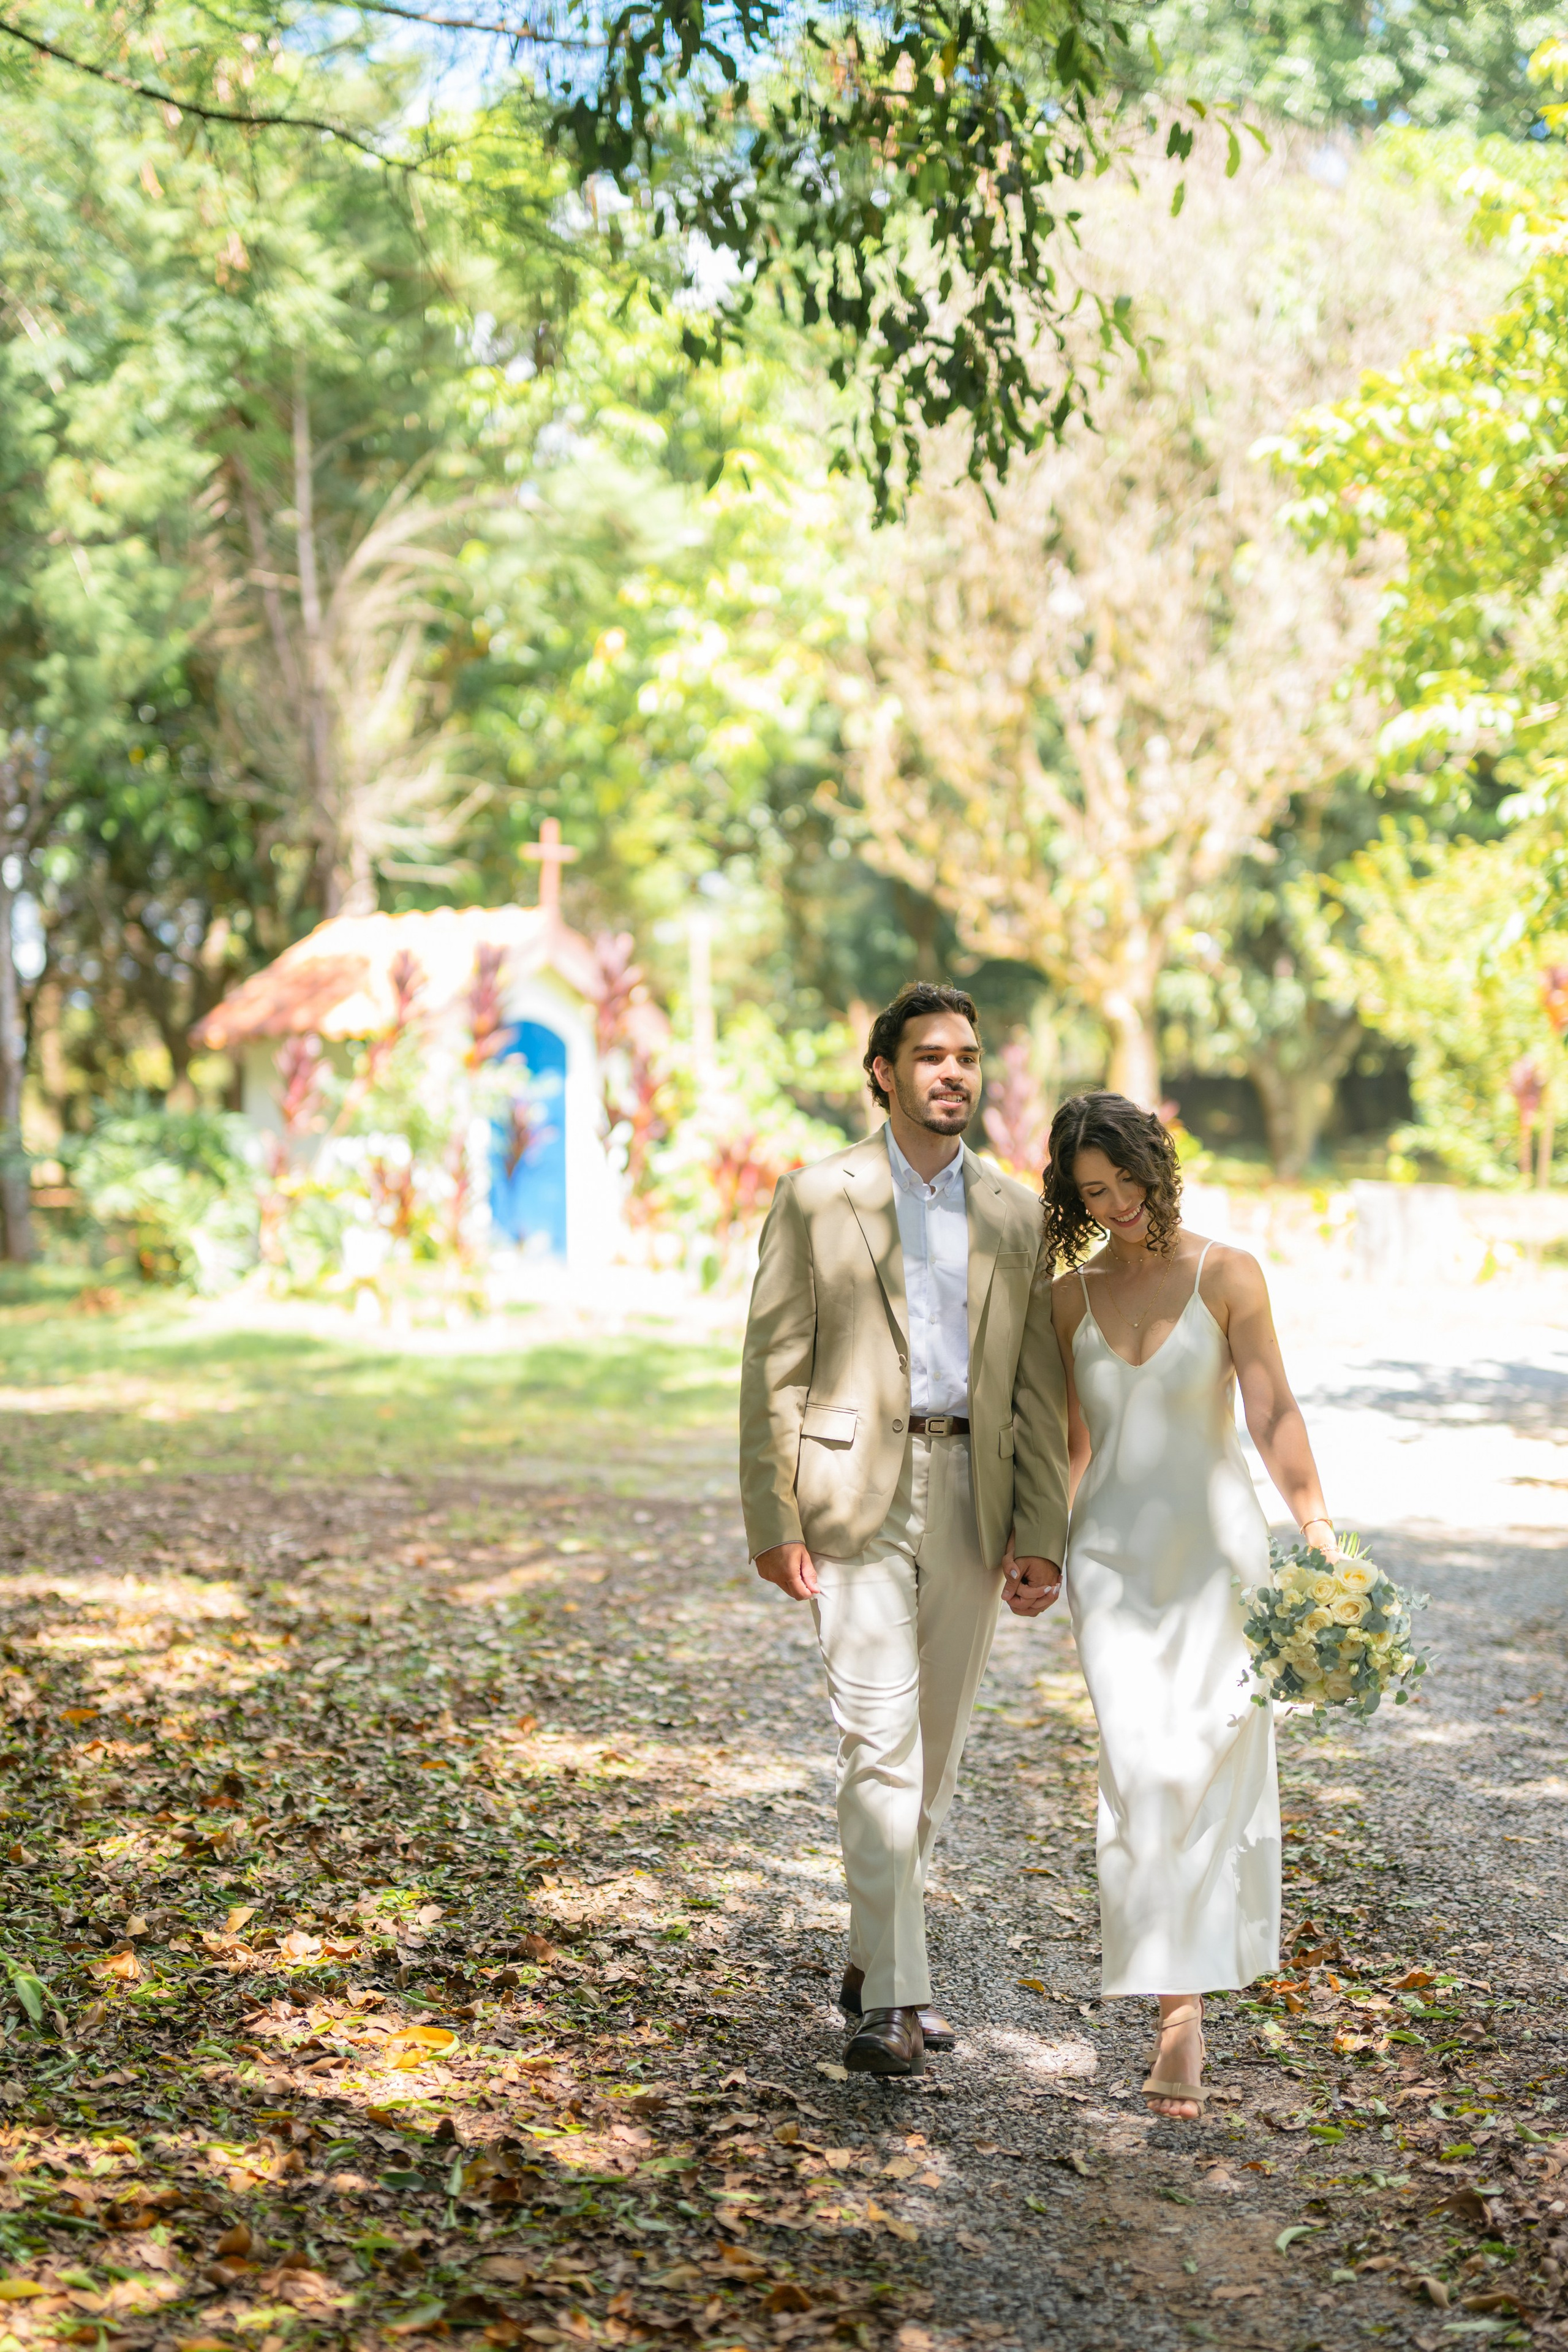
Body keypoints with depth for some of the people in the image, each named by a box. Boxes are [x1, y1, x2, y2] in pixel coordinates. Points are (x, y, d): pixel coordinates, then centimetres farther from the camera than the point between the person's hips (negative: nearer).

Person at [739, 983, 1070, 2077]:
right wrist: (772, 1519, -8)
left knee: (936, 1748, 11)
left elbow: (1039, 1388, 8)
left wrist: (1041, 1534, 1)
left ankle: (877, 1956, 28)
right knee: (881, 1742, -11)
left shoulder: (1015, 1214, 10)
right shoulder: (818, 1197, 1)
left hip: (972, 1498, 4)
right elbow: (774, 1368, -1)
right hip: (857, 1496, -4)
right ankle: (892, 1996, -8)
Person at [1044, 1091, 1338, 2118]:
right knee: (1139, 1769, -10)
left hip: (1214, 1542, -2)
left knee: (1207, 1758, -5)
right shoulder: (1072, 1295, 9)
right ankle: (1180, 2006, -5)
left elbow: (1272, 1411, -9)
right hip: (1111, 1551, 2)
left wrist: (1317, 1523, -20)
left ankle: (1187, 1989, 8)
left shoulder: (1227, 1275, -1)